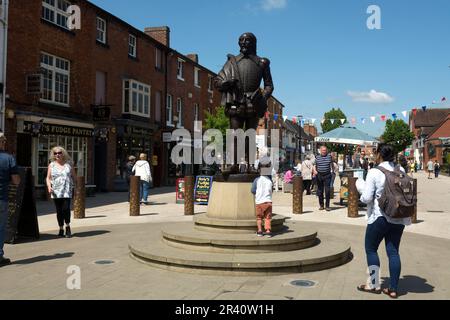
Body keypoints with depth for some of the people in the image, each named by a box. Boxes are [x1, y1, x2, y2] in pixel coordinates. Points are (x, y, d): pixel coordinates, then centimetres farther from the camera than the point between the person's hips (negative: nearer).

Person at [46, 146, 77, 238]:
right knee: (59, 211, 4)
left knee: (66, 208, -16)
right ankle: (61, 229, 15)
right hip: (56, 192, 2)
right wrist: (49, 186, -8)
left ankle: (68, 227, 2)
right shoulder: (51, 165, 10)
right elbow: (48, 178, 10)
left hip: (67, 191, -2)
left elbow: (74, 177, 13)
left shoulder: (68, 164, 8)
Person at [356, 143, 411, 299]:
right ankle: (393, 289, 12)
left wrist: (360, 186, 3)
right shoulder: (401, 171, 2)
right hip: (399, 218, 5)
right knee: (393, 251, 9)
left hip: (380, 216, -5)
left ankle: (374, 285, 15)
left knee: (371, 249, 11)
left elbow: (367, 198, -13)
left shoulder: (374, 173, -14)